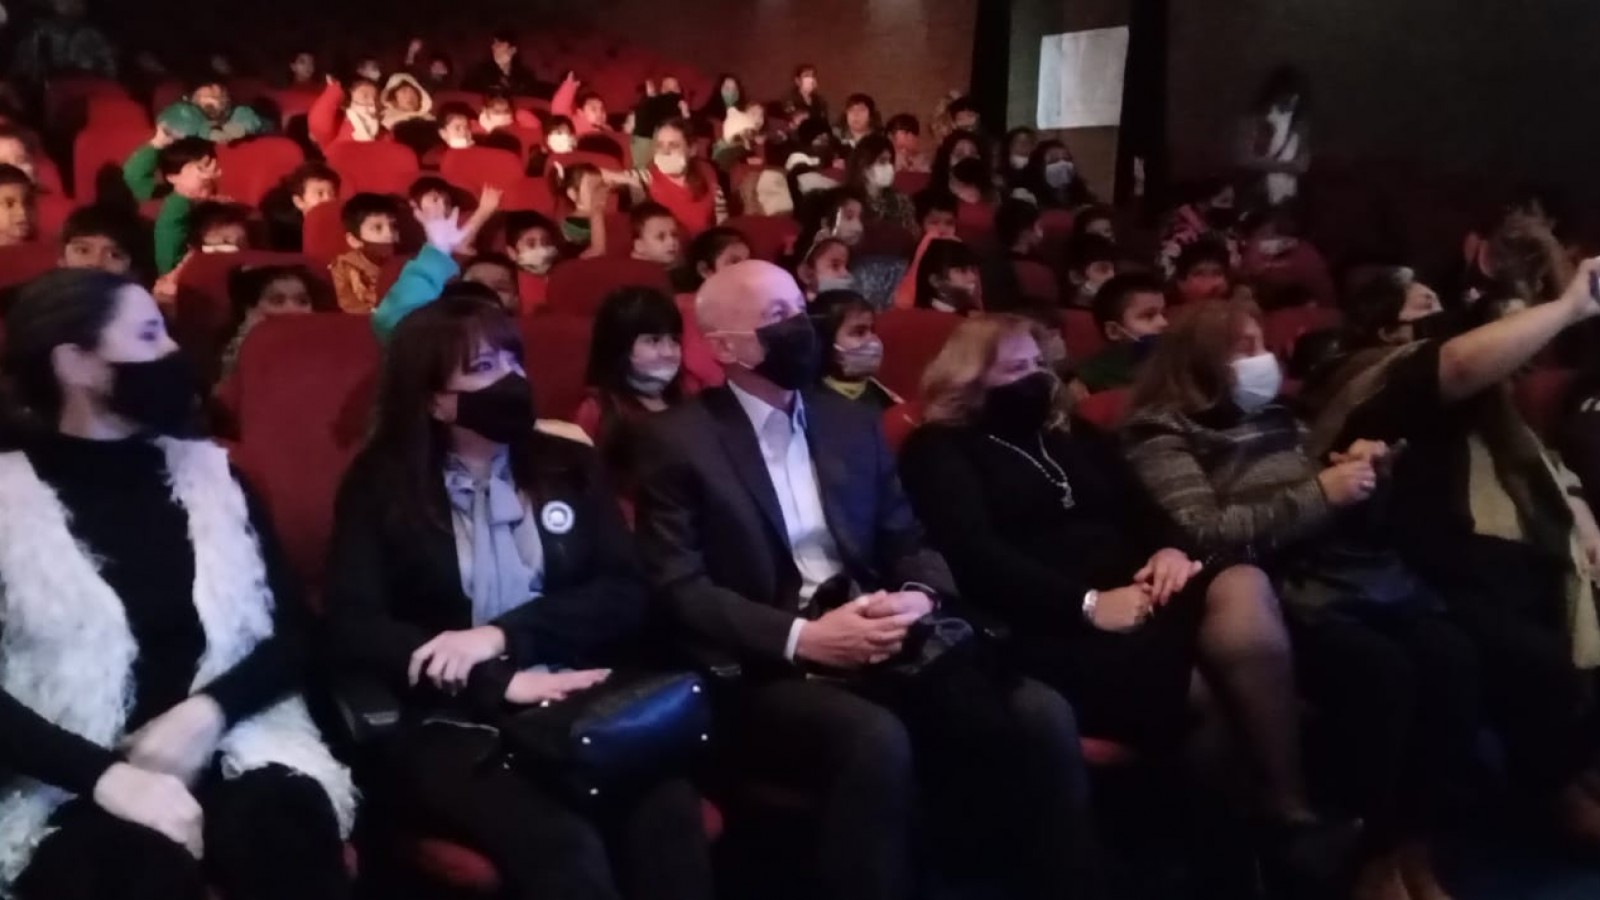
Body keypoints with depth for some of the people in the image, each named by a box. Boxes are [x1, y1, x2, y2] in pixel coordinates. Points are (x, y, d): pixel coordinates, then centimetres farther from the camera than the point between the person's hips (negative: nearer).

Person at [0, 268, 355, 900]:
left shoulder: (209, 472, 13)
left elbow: (294, 633, 9)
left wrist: (206, 712, -10)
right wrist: (106, 775, -20)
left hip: (232, 744, 3)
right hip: (73, 783, -2)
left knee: (288, 818, -31)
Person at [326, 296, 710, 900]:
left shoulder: (569, 465, 15)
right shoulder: (380, 486, 8)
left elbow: (625, 597, 5)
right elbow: (354, 628, -4)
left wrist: (503, 635, -11)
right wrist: (501, 685, -15)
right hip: (449, 723, -2)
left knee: (668, 815, -30)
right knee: (561, 844, -33)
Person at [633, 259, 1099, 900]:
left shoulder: (852, 422, 16)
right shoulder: (678, 442, 0)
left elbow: (909, 540, 16)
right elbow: (678, 590, -9)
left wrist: (920, 598, -9)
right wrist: (799, 637, -21)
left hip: (881, 647, 5)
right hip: (766, 672, -5)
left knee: (1041, 714, -17)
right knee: (876, 740, -36)